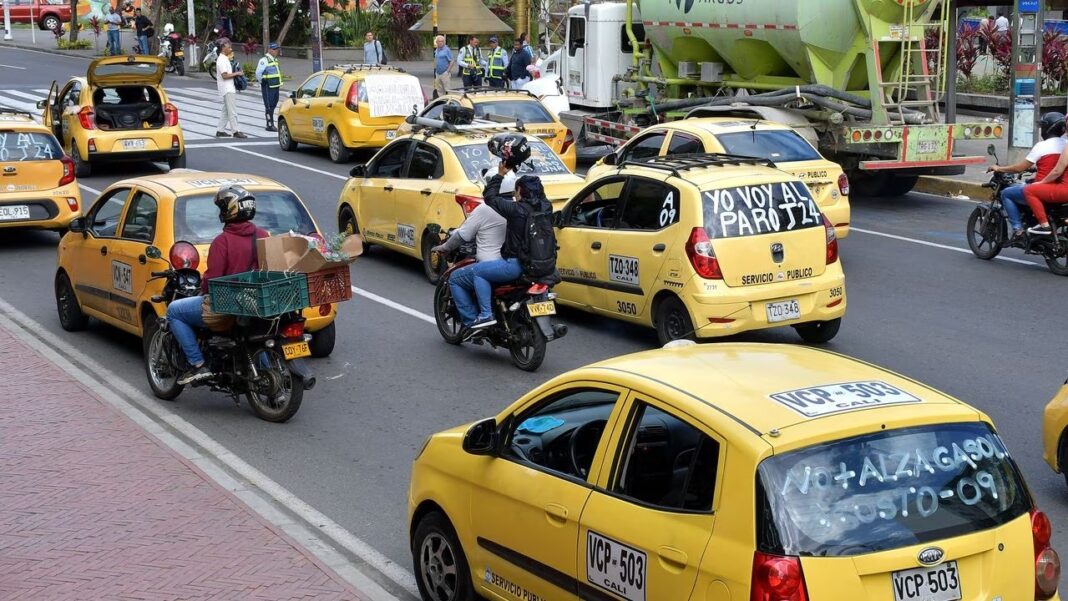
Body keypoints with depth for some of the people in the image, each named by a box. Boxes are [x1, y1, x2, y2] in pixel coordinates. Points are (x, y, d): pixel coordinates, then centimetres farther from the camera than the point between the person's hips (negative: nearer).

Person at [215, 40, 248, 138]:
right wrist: (236, 73, -16)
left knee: (225, 111, 13)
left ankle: (220, 130, 16)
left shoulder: (225, 59, 17)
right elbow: (224, 75, -22)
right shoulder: (222, 60, -15)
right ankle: (235, 131, -10)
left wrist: (237, 73, 10)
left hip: (229, 88, 10)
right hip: (227, 89, -10)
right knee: (232, 111, -10)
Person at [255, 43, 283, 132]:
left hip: (275, 87, 9)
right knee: (269, 106, -7)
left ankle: (270, 124, 21)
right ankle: (270, 125, -5)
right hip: (268, 87, -9)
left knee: (273, 106, 13)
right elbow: (258, 73, -17)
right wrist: (262, 82, -7)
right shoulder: (264, 60, -13)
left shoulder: (275, 60, 15)